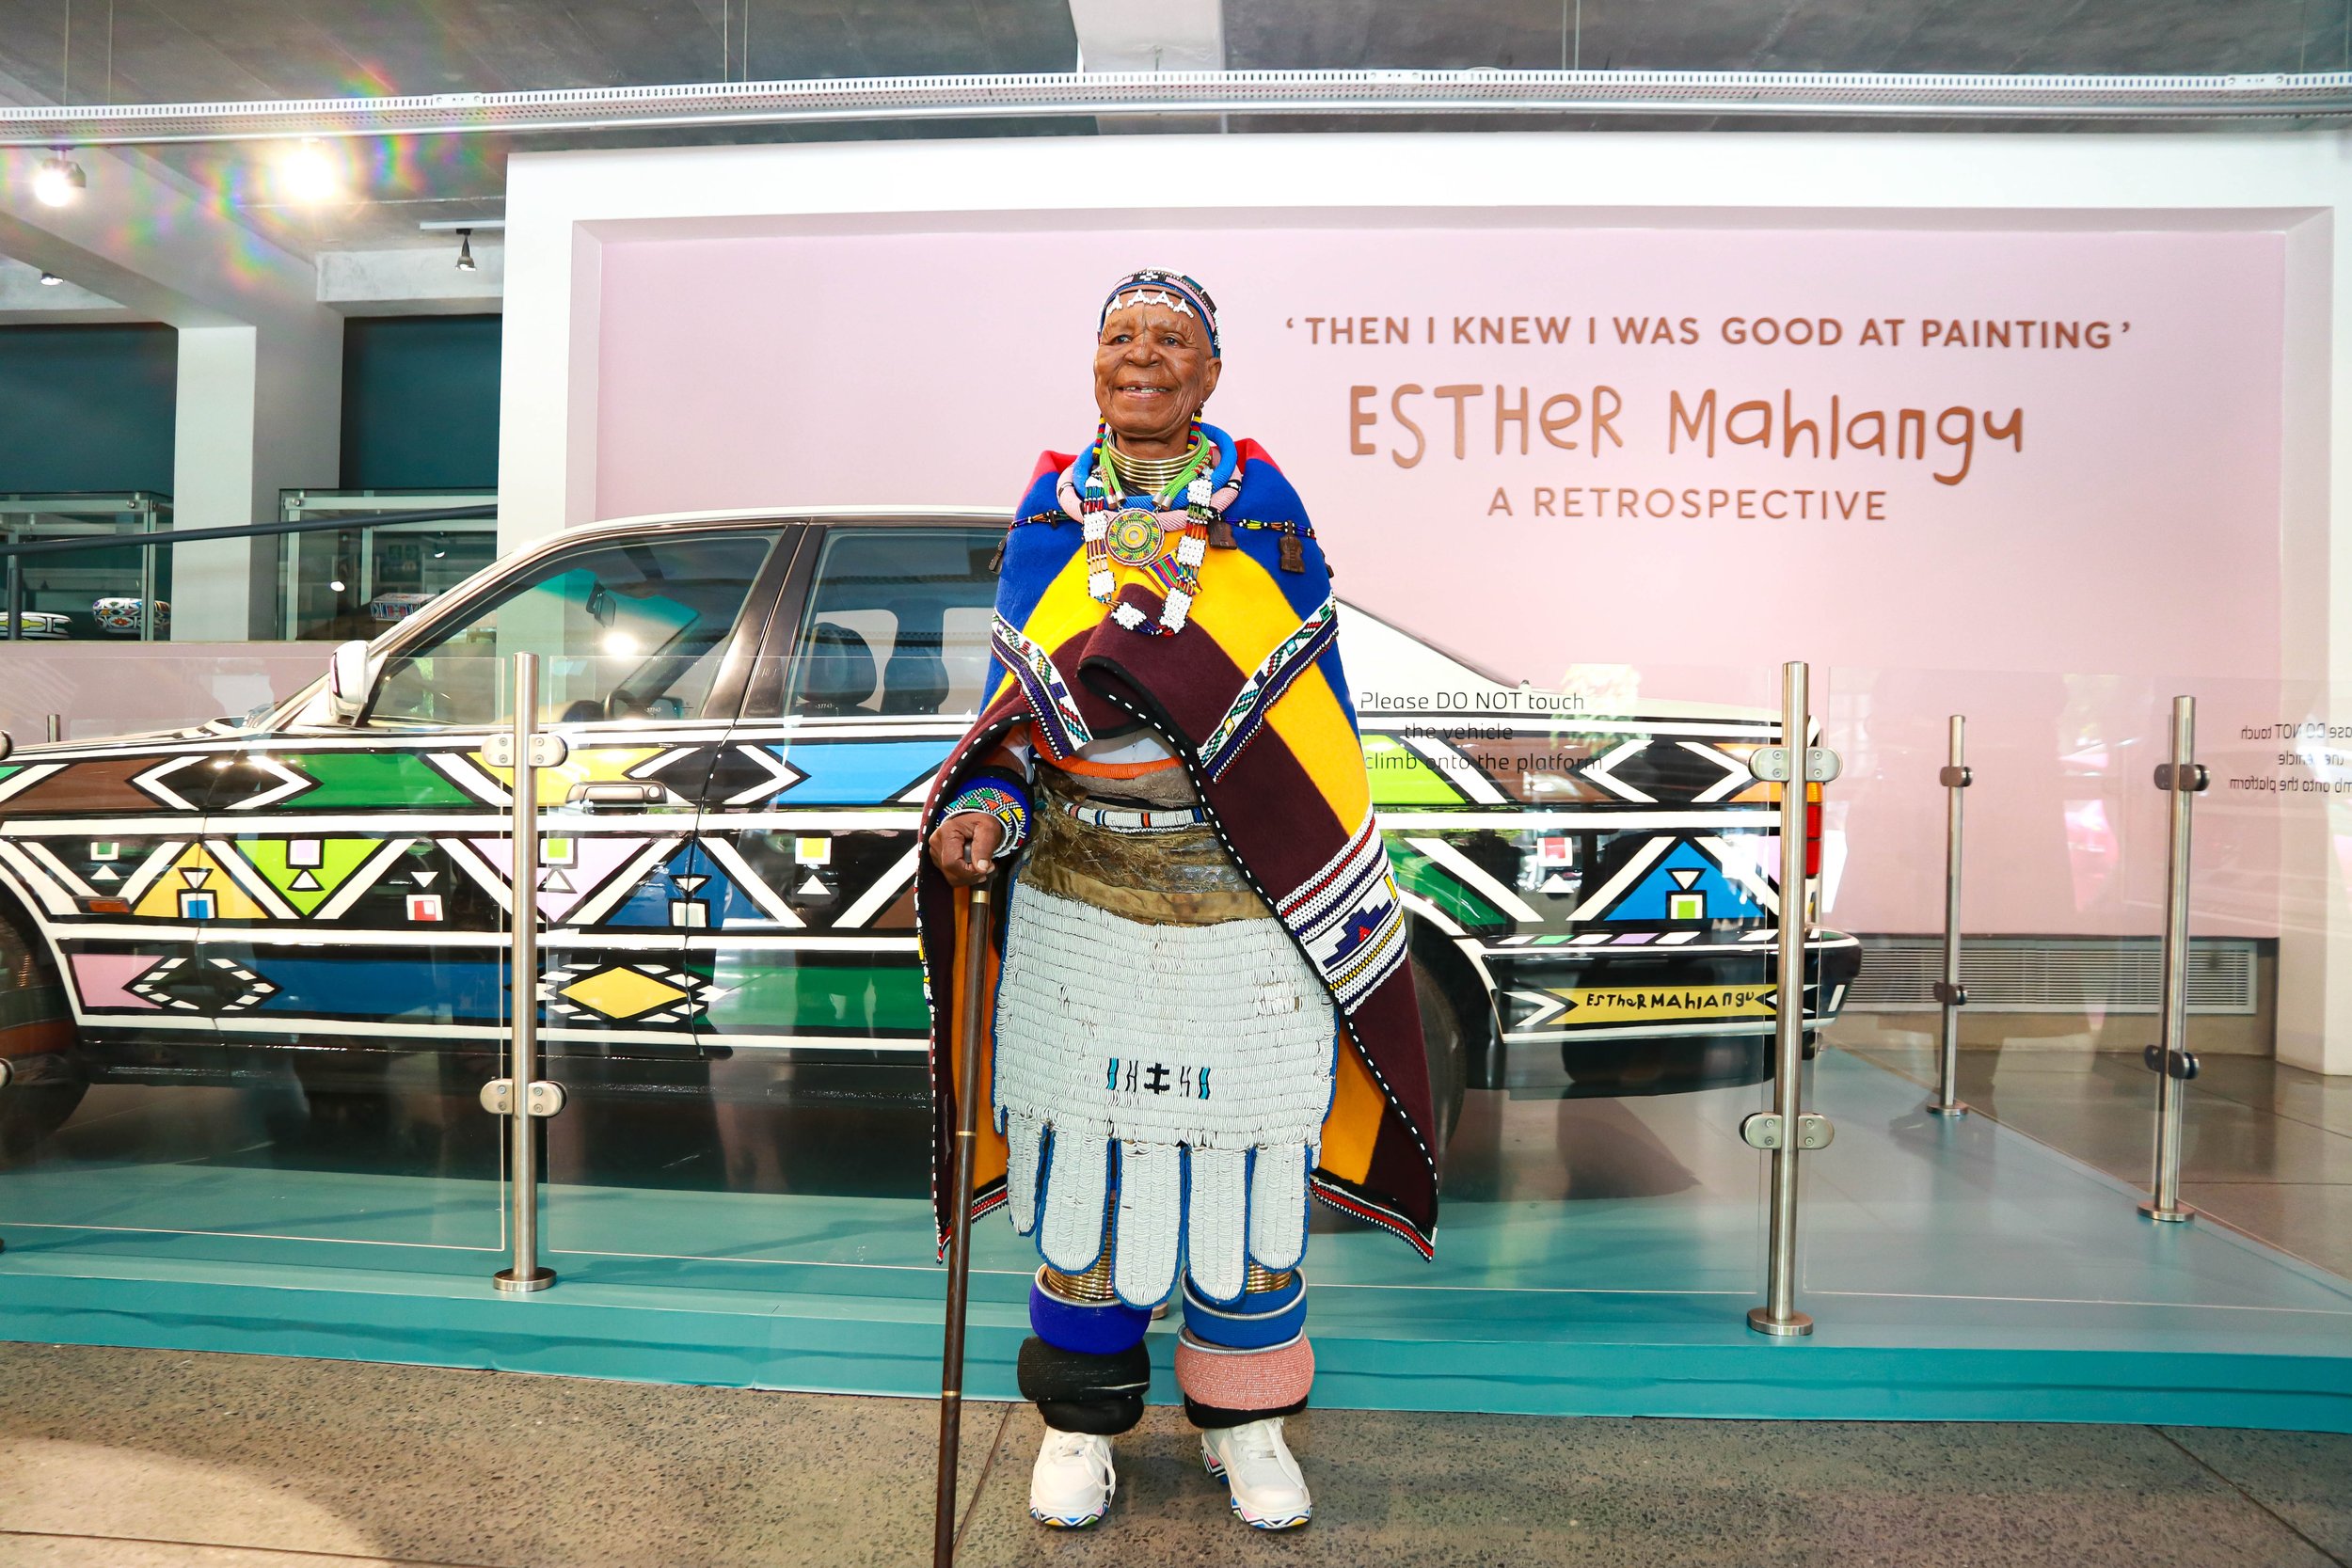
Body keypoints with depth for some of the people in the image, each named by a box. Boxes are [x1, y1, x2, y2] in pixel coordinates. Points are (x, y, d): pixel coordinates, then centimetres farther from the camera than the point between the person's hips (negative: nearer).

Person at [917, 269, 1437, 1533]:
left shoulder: (1264, 506, 3)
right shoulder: (1048, 513, 5)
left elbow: (1315, 709, 5)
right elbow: (1018, 701, 6)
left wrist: (1345, 894, 3)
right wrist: (988, 804, -15)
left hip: (1248, 904, 0)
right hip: (1081, 898, 1)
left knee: (1244, 1165, 9)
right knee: (1084, 1159, 9)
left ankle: (1242, 1418, 32)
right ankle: (1081, 1419, 31)